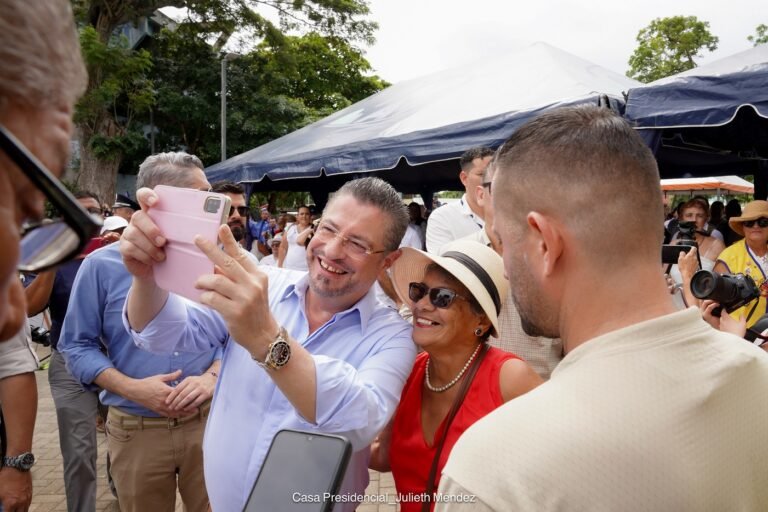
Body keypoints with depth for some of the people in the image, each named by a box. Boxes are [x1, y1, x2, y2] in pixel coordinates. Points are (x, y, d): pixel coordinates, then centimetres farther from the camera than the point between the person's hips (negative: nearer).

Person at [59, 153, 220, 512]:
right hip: (136, 430, -1)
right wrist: (130, 388, -14)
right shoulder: (102, 265, -4)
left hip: (207, 421, 2)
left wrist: (212, 376, -15)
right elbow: (77, 346, -1)